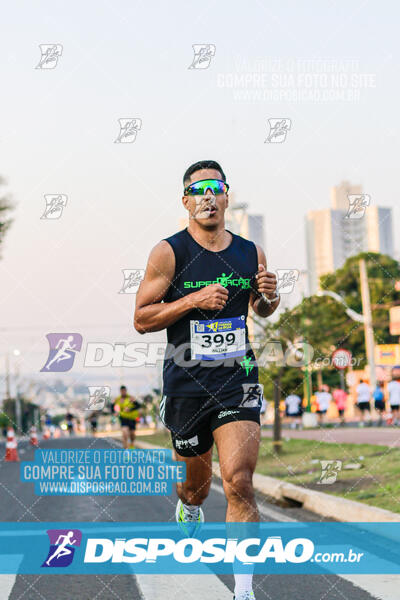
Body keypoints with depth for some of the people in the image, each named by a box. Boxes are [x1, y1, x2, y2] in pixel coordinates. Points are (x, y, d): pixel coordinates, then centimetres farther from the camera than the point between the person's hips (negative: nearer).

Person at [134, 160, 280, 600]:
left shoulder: (251, 253, 5)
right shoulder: (168, 252, -6)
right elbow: (141, 319, -6)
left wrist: (269, 296, -2)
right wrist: (193, 301, -19)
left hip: (238, 379, 1)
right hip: (187, 382, -1)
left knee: (238, 481, -14)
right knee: (194, 478, 17)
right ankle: (188, 513, 55)